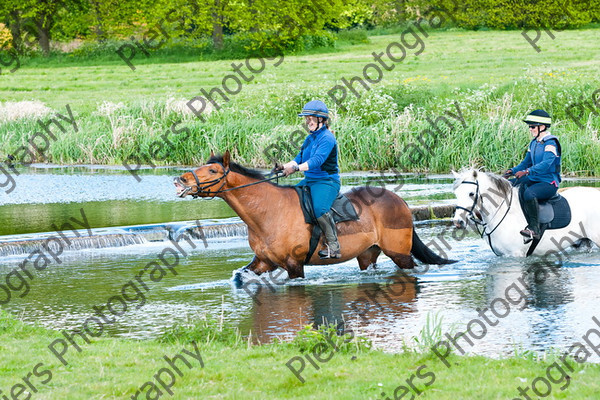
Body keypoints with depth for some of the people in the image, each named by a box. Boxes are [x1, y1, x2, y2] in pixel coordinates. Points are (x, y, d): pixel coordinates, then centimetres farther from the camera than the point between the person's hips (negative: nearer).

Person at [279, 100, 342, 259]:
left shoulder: (327, 138, -15)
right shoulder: (310, 138, 13)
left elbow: (317, 159, -28)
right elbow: (300, 158, 15)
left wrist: (297, 168, -39)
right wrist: (285, 167, -4)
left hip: (326, 181, -10)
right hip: (309, 180, 10)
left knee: (319, 208, -34)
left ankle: (334, 247, -30)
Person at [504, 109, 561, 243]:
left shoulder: (551, 143, -14)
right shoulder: (534, 143, 14)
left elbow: (546, 164, -29)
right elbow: (527, 162, 21)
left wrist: (527, 172, -39)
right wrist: (513, 171, 2)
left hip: (549, 182, -10)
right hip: (534, 180, 10)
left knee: (529, 193, -38)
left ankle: (534, 228, -36)